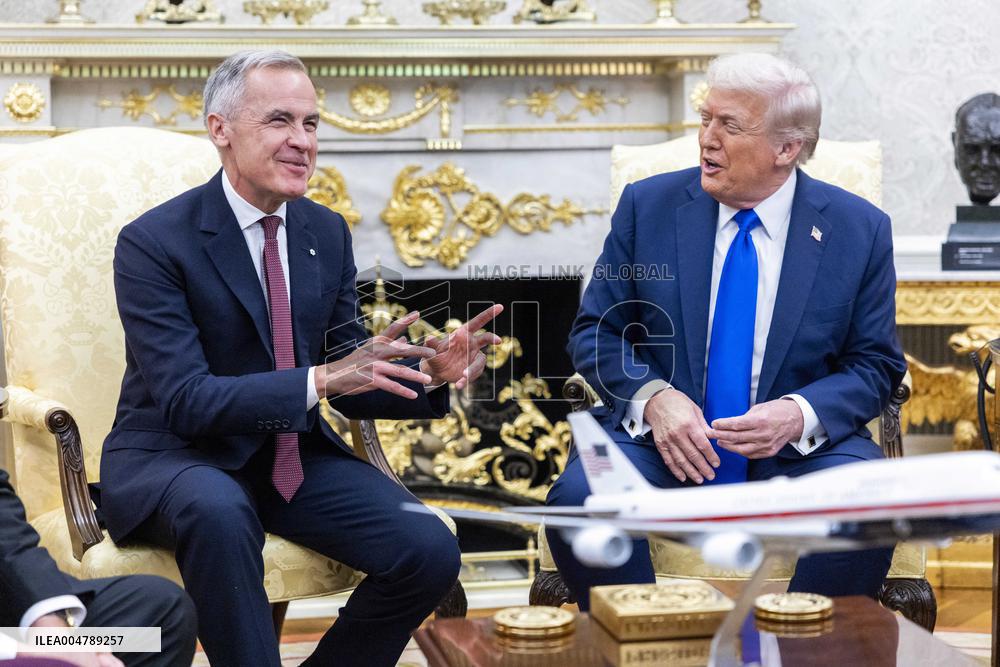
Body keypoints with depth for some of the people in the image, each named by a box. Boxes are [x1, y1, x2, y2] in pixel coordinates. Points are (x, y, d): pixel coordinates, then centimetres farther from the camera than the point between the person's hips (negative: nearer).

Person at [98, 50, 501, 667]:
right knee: (219, 511, -39)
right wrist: (319, 379, -34)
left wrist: (429, 373, -15)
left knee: (431, 554, -15)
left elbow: (348, 380, 6)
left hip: (295, 453, 5)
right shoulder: (154, 242, -14)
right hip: (175, 456, -5)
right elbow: (186, 400, -23)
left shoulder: (327, 233, 4)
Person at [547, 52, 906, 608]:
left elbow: (875, 365, 3)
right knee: (579, 497, -28)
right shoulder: (648, 206, 3)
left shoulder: (860, 229, 1)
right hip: (660, 435, 1)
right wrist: (652, 397, -16)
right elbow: (596, 333, 5)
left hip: (799, 448, 0)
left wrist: (799, 415, -17)